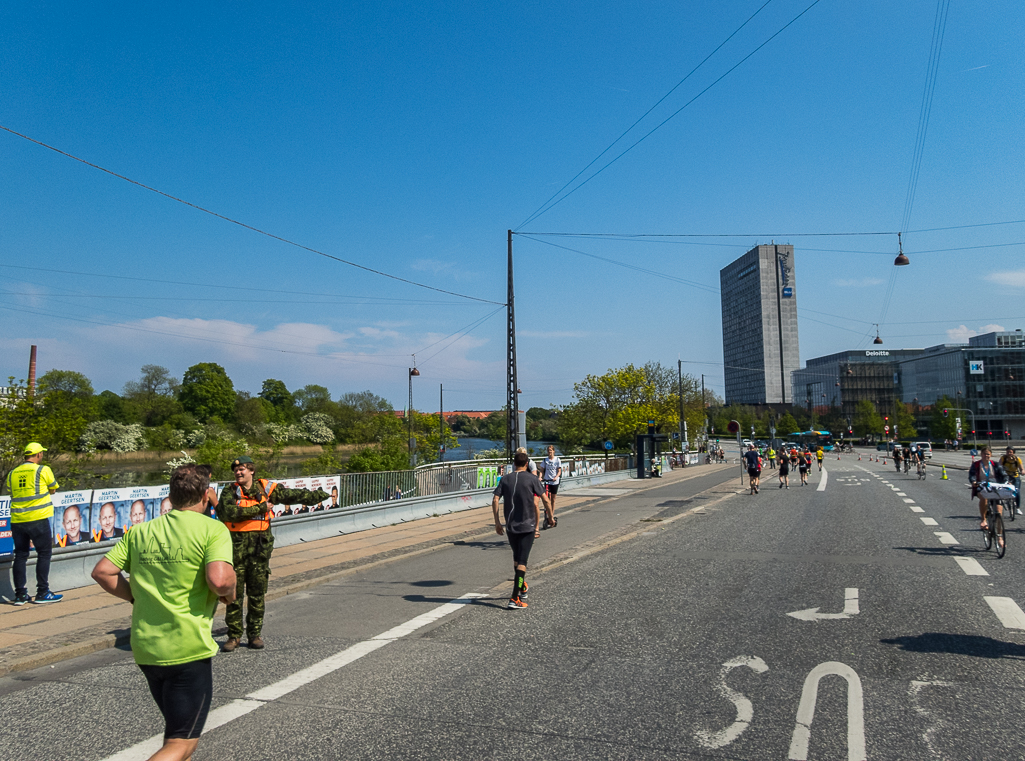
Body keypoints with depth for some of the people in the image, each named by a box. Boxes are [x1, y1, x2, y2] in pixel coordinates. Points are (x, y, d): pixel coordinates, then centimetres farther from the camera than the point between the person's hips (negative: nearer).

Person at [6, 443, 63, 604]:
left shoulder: (12, 474, 9)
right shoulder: (43, 470, -5)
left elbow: (11, 493, 15)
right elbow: (53, 489, 6)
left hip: (17, 521, 5)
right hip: (38, 519, -5)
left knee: (20, 555, 11)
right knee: (44, 554, 4)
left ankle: (20, 594, 13)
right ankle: (42, 593, 5)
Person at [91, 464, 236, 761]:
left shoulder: (141, 531, 7)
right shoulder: (213, 529, -11)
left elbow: (102, 572, 5)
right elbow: (219, 580, -24)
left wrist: (138, 597, 14)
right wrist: (229, 593, -3)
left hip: (145, 648, 7)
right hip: (188, 649, -7)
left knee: (176, 728, 28)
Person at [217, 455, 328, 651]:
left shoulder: (266, 488, 5)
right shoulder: (229, 491, 0)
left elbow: (292, 495, 13)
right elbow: (229, 513, -18)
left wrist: (317, 495, 17)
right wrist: (260, 508, -15)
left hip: (260, 546, 1)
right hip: (236, 546, -1)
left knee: (257, 593, 7)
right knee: (234, 593, 3)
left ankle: (254, 634, 19)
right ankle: (234, 635, 15)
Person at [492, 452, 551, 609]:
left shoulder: (505, 479, 5)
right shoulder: (532, 478, -3)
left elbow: (495, 499, -3)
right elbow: (545, 500, -3)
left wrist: (497, 522, 4)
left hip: (510, 526, 4)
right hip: (528, 526, -3)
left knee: (516, 559, 22)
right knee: (522, 561, -4)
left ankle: (522, 587, 39)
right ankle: (514, 599, -10)